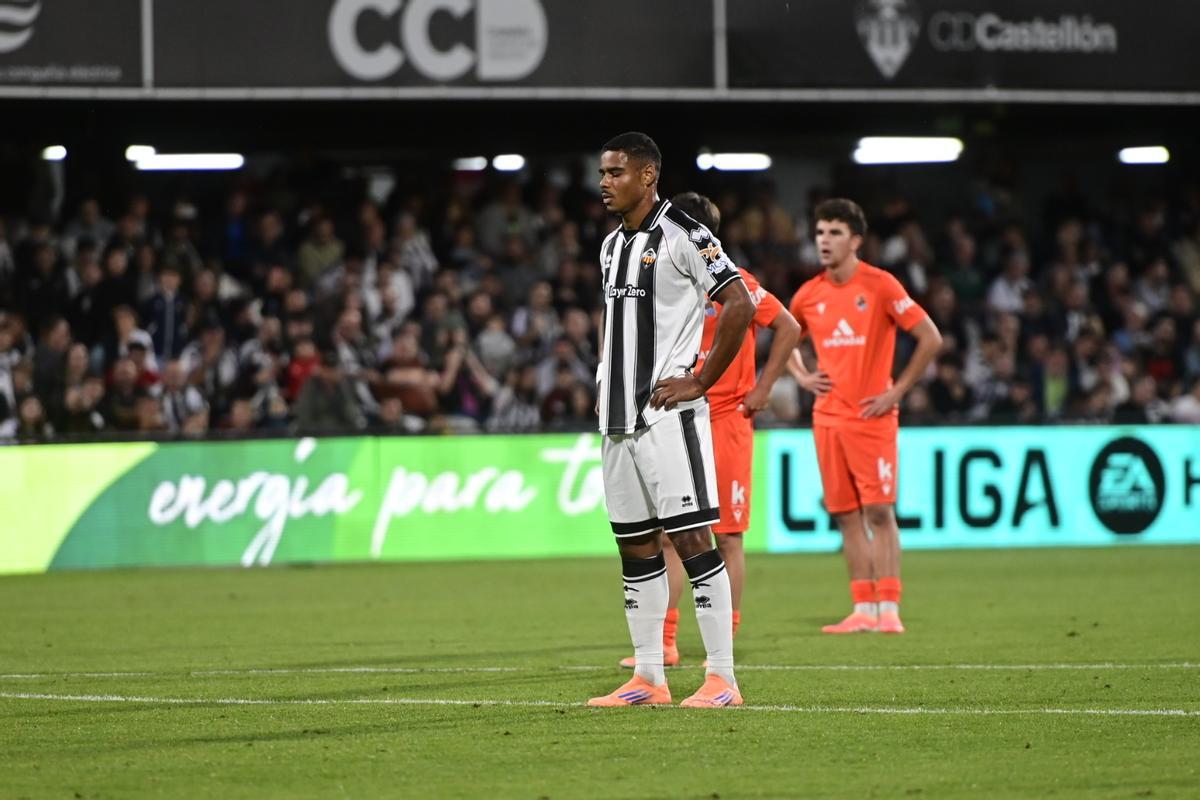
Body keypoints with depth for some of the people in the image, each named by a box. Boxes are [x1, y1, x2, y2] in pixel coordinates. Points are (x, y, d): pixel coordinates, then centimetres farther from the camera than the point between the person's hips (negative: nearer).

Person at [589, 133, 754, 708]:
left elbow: (739, 306, -15)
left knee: (691, 538, -10)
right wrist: (607, 383, 16)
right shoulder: (612, 245, 16)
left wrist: (699, 382, -14)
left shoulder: (681, 237, -10)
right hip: (617, 418, 9)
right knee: (636, 547, 10)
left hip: (668, 413, -9)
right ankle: (647, 678, 16)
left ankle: (722, 678, -9)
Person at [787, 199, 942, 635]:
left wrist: (897, 390, -7)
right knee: (846, 515, 4)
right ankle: (863, 610, 8)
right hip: (828, 416, 5)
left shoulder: (880, 285, -7)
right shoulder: (809, 295, 8)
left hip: (872, 415, -5)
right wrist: (802, 376, 10)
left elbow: (930, 338, -7)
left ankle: (888, 608, -7)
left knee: (879, 512, -8)